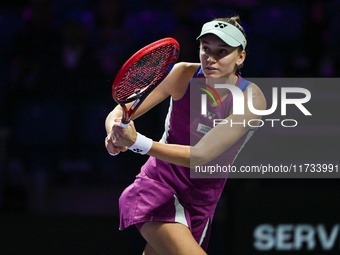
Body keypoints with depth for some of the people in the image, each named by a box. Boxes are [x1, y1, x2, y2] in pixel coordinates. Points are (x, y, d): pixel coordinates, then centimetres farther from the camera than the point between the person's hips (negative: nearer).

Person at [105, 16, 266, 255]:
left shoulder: (251, 98, -16)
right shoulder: (184, 74, -10)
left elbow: (201, 155, -26)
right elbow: (119, 114, -7)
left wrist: (138, 142, -39)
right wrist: (115, 134, -32)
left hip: (200, 204, 2)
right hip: (158, 187, -2)